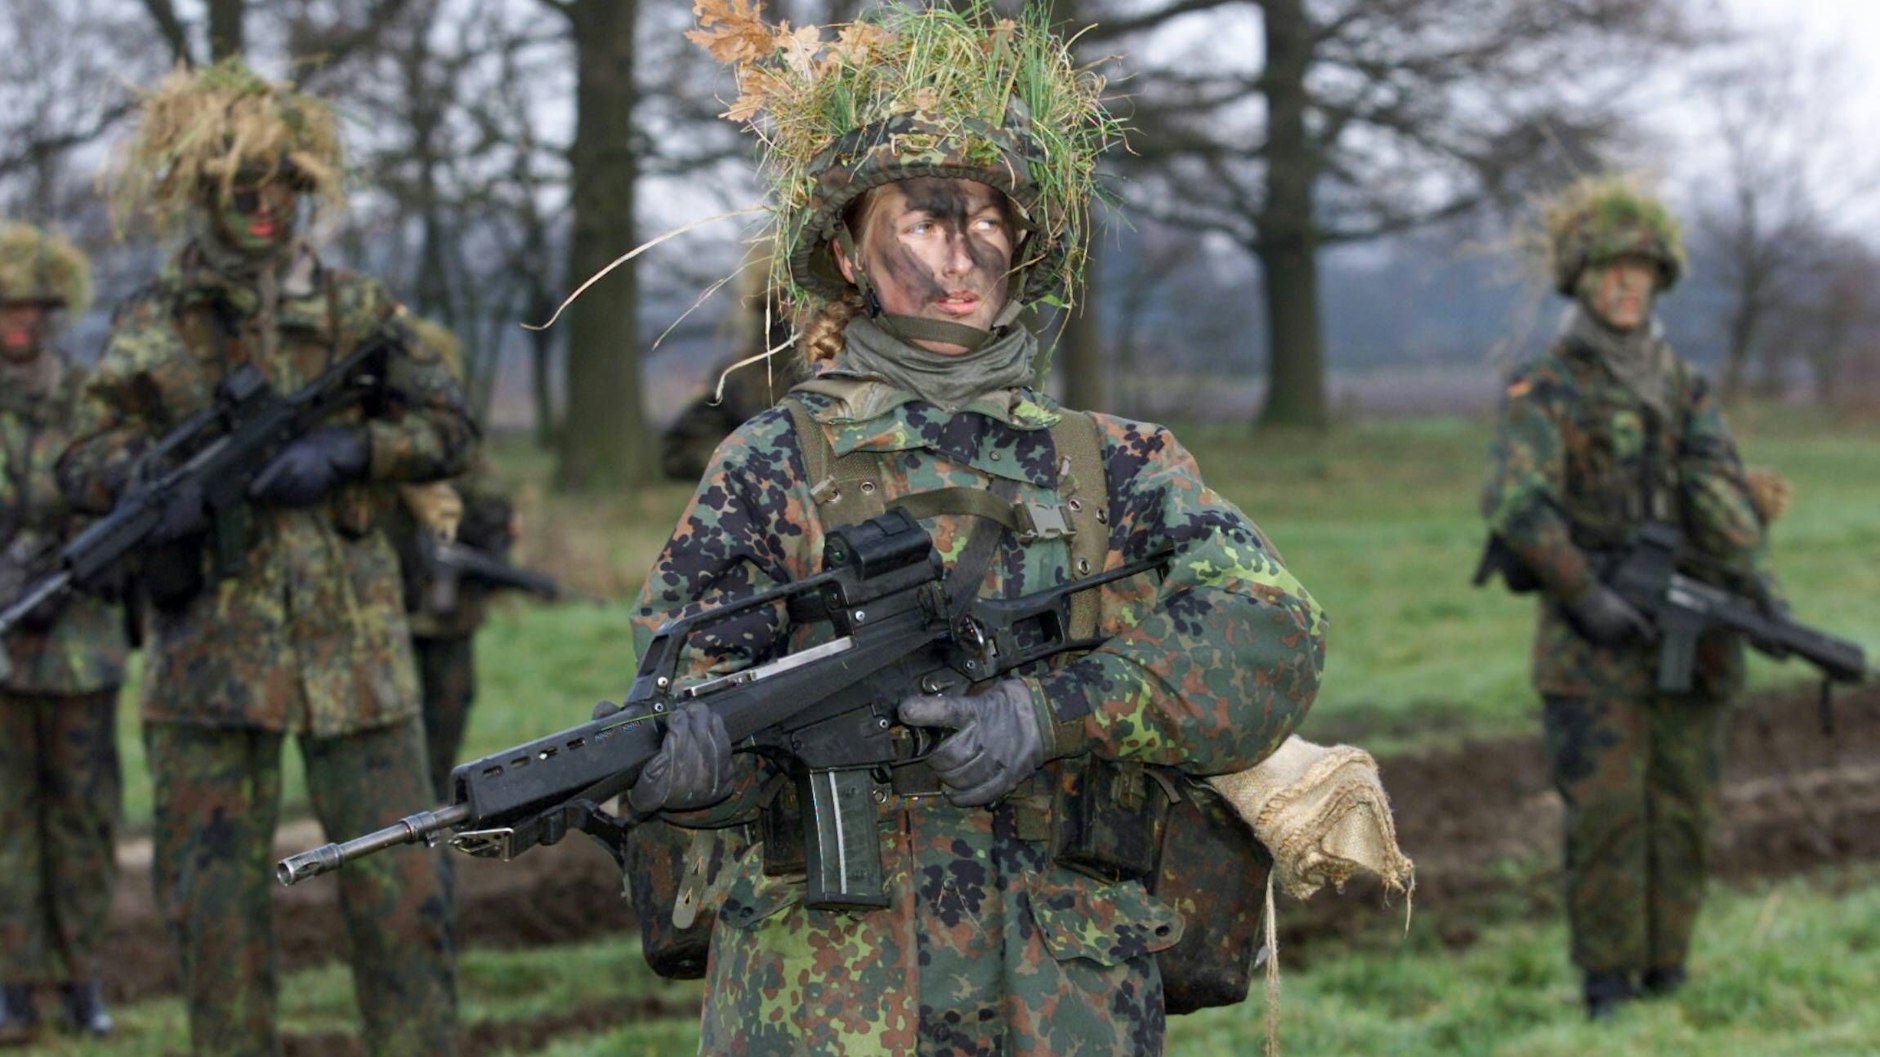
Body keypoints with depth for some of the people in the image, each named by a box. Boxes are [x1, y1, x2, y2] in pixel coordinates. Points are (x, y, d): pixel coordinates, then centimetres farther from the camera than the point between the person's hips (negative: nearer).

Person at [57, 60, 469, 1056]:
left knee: (398, 883, 0)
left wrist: (344, 450, -13)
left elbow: (449, 428, 5)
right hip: (211, 646, 0)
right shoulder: (151, 326, 6)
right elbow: (83, 461, 1)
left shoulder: (355, 310, 7)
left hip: (352, 642, 0)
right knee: (213, 898, 4)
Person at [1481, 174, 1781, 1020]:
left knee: (1681, 815, 6)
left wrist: (1752, 575, -19)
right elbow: (1514, 501, -16)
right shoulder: (1544, 392, -3)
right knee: (1606, 813, -7)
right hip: (1596, 642, -4)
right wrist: (1586, 594, -24)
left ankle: (1666, 977, 15)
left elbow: (1717, 483, -4)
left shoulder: (1688, 389, 12)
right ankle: (1607, 988, 0)